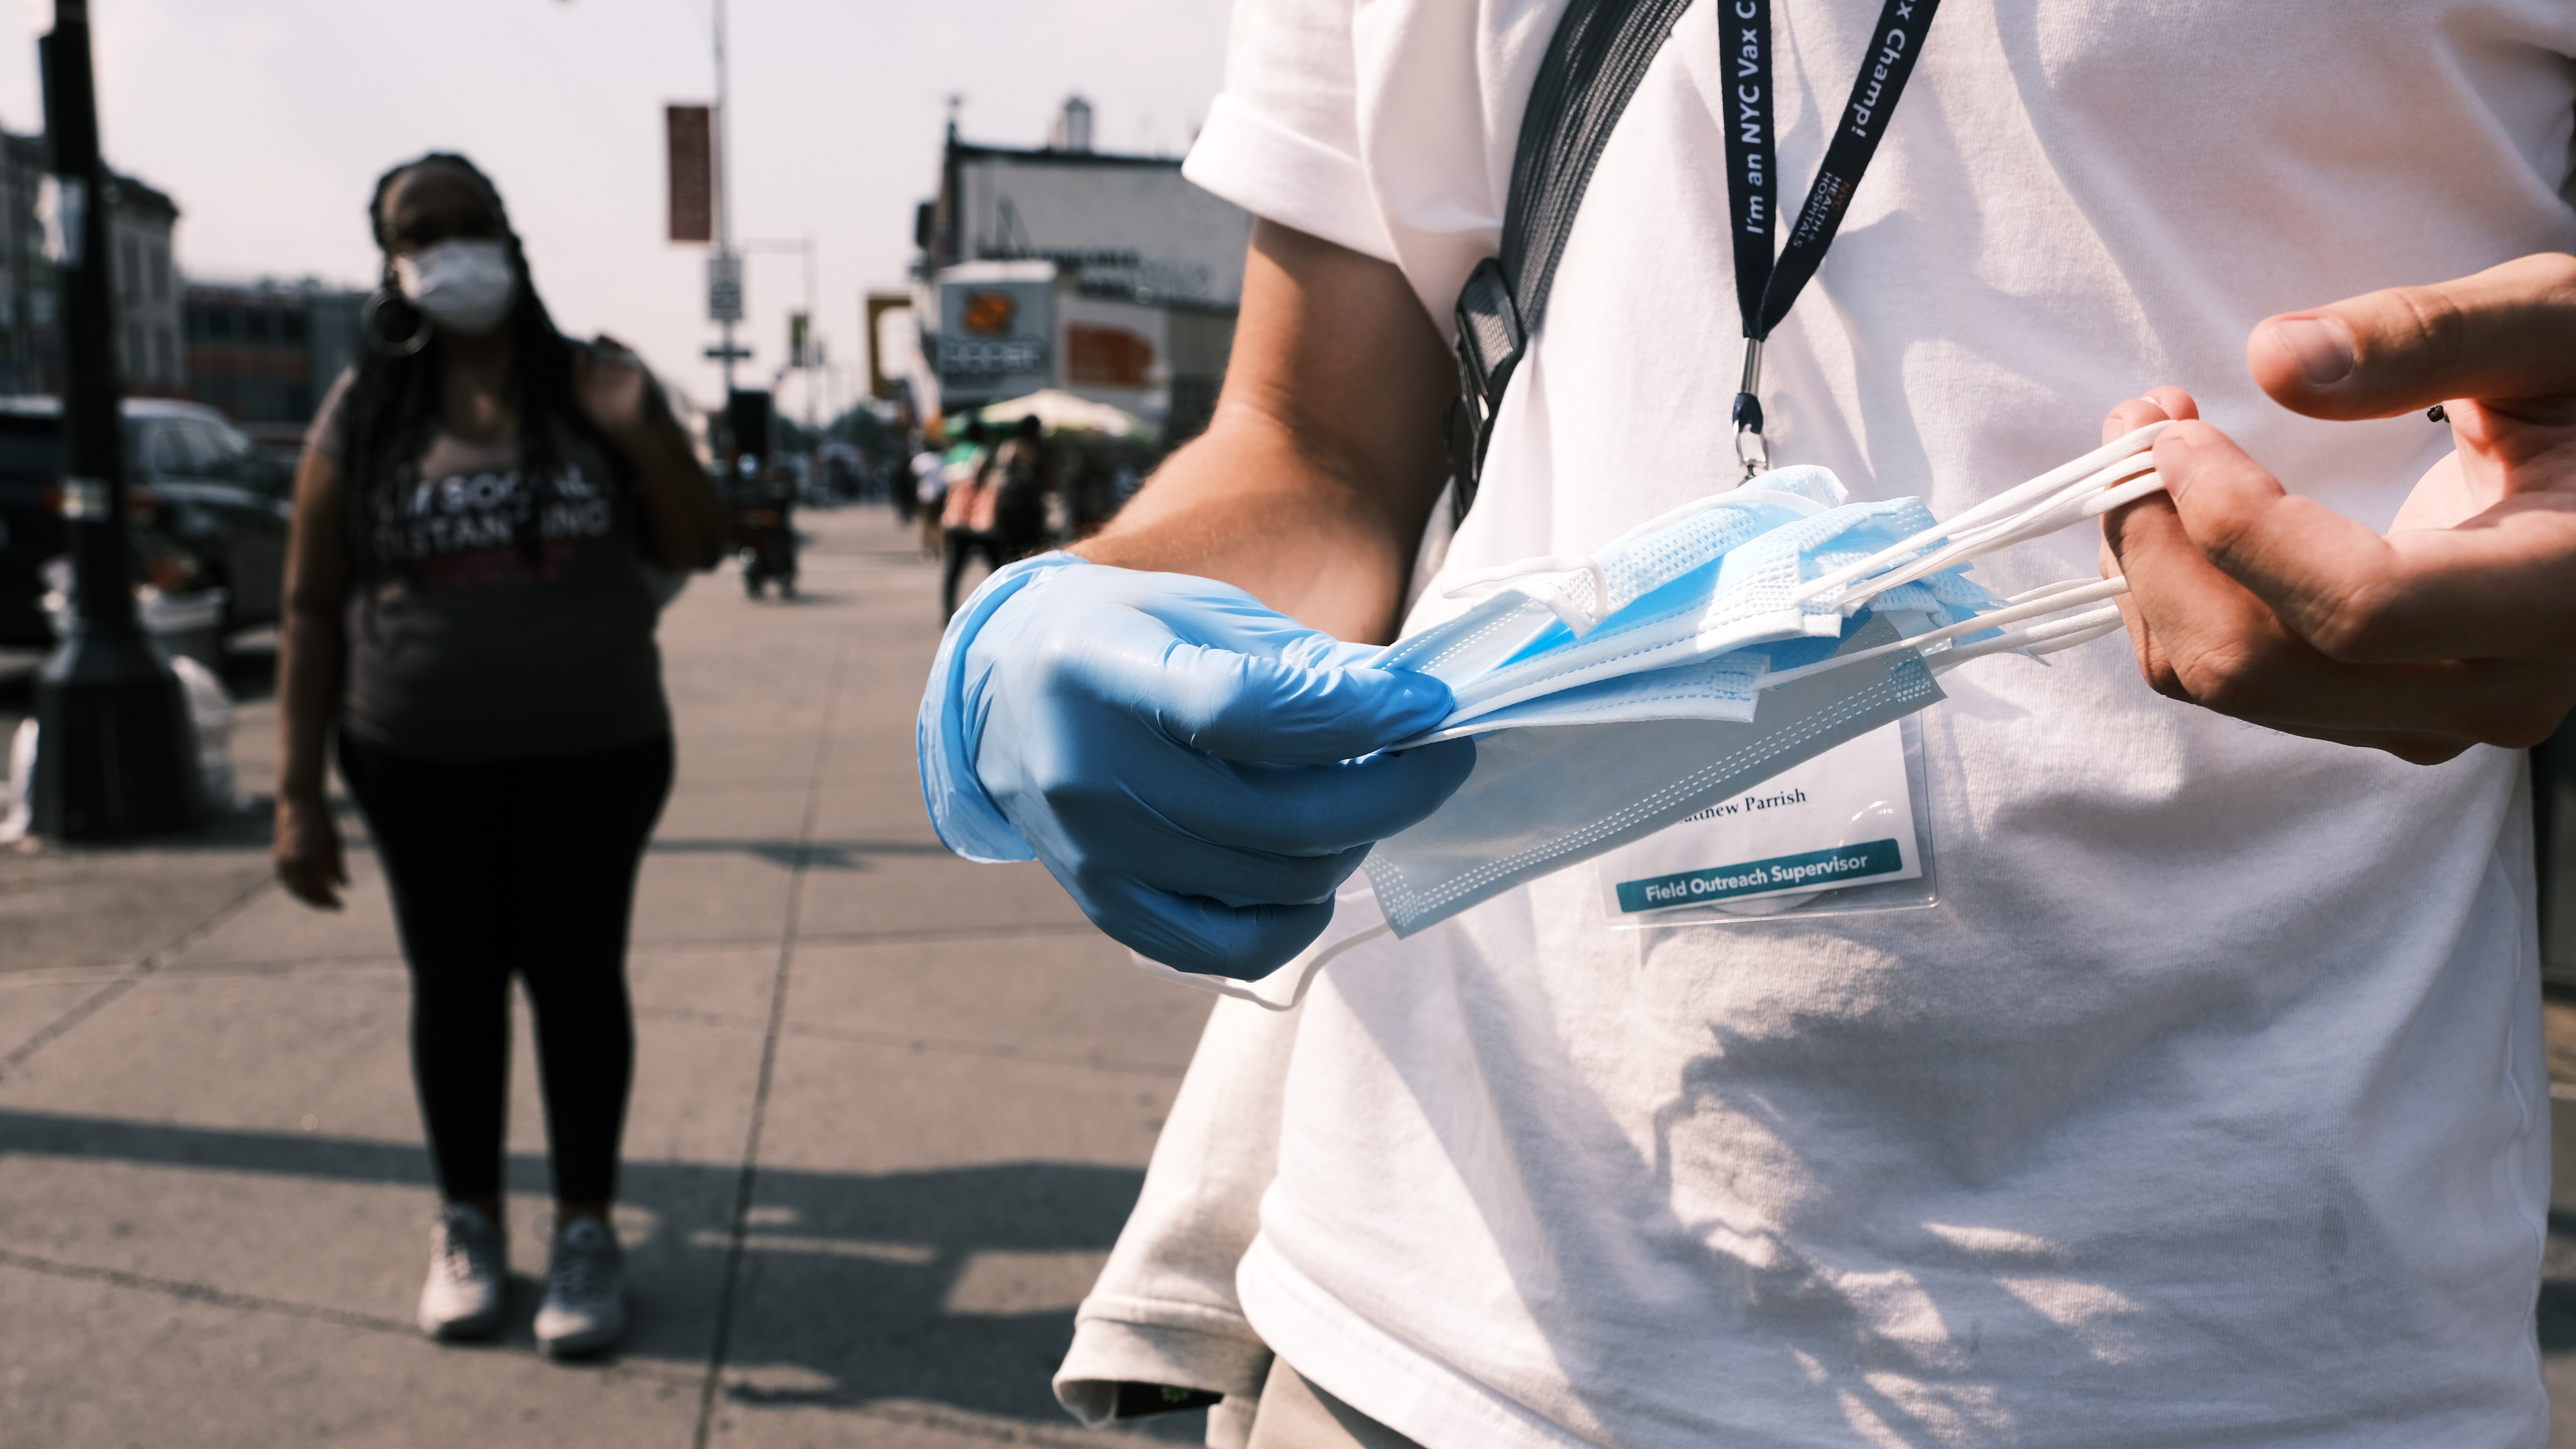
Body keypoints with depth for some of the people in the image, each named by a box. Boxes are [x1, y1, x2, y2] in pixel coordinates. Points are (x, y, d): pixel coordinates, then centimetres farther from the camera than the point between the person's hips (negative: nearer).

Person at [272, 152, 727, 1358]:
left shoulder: (593, 386, 0)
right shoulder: (364, 411, 0)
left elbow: (698, 547, 0)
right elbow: (311, 609, 0)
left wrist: (643, 436, -19)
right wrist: (298, 792, -4)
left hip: (593, 760, 0)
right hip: (421, 770, 1)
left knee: (577, 979, 4)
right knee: (454, 984, 8)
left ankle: (587, 1227, 19)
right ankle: (468, 1222, 26)